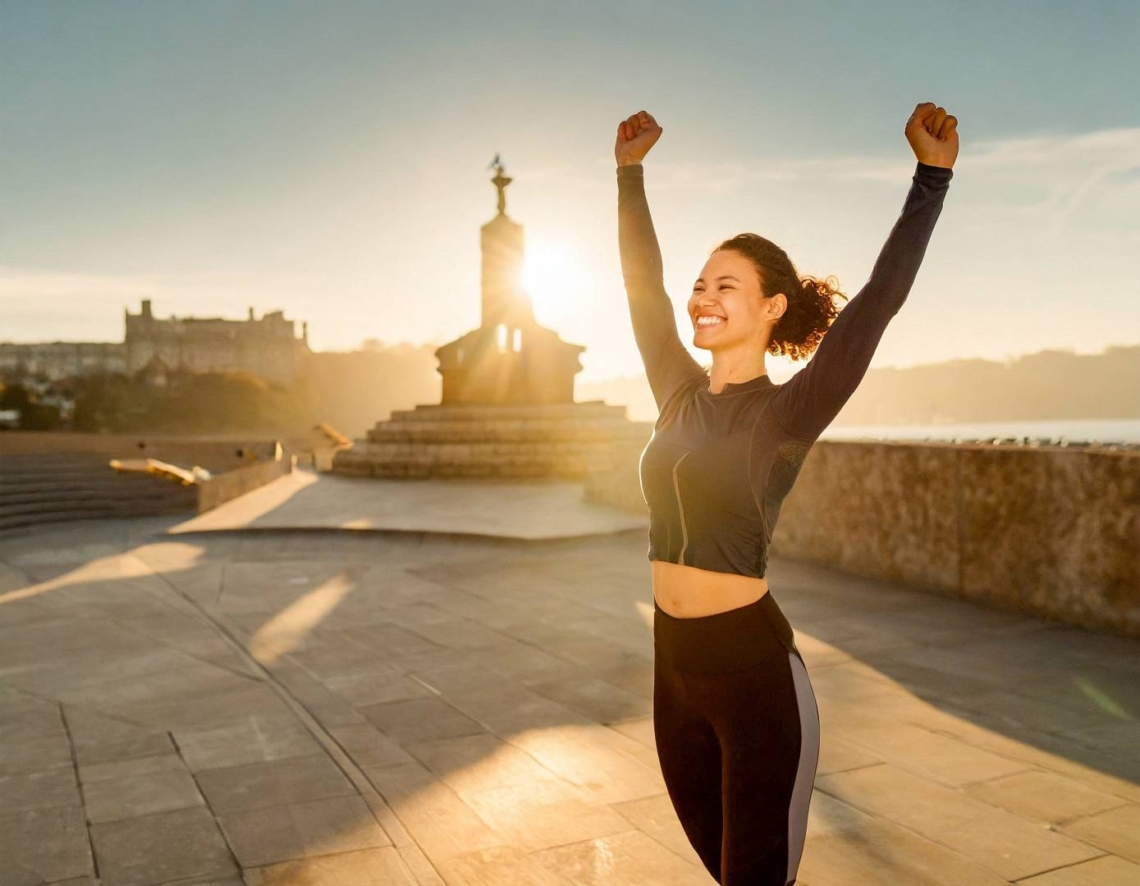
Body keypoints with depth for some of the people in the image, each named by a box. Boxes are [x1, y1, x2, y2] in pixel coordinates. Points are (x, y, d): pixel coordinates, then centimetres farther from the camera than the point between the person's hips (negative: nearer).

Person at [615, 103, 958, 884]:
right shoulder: (679, 396, 4)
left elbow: (878, 301, -19)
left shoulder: (786, 414, -11)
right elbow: (641, 285, 12)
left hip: (757, 676, -5)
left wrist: (932, 174, -21)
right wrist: (630, 172, 17)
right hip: (674, 668, 6)